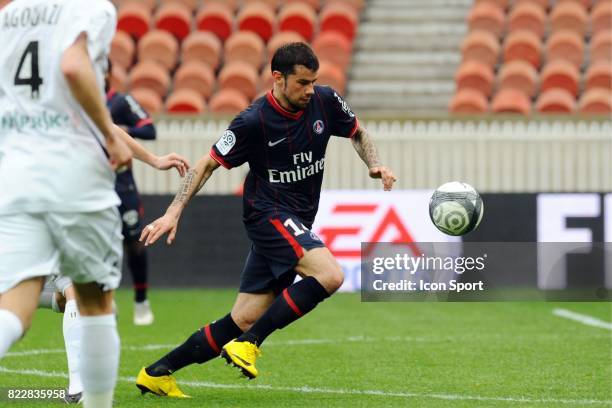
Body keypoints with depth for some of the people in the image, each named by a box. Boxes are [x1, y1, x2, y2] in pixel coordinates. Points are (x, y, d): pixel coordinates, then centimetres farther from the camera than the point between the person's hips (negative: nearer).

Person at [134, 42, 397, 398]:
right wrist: (174, 213, -12)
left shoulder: (325, 102, 0)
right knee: (330, 275, -29)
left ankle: (158, 373, 10)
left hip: (296, 227, 6)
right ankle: (248, 345, -22)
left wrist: (375, 164, 0)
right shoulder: (254, 121, -15)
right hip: (268, 215, -6)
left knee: (244, 320, 2)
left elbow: (358, 133, 19)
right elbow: (208, 164, -6)